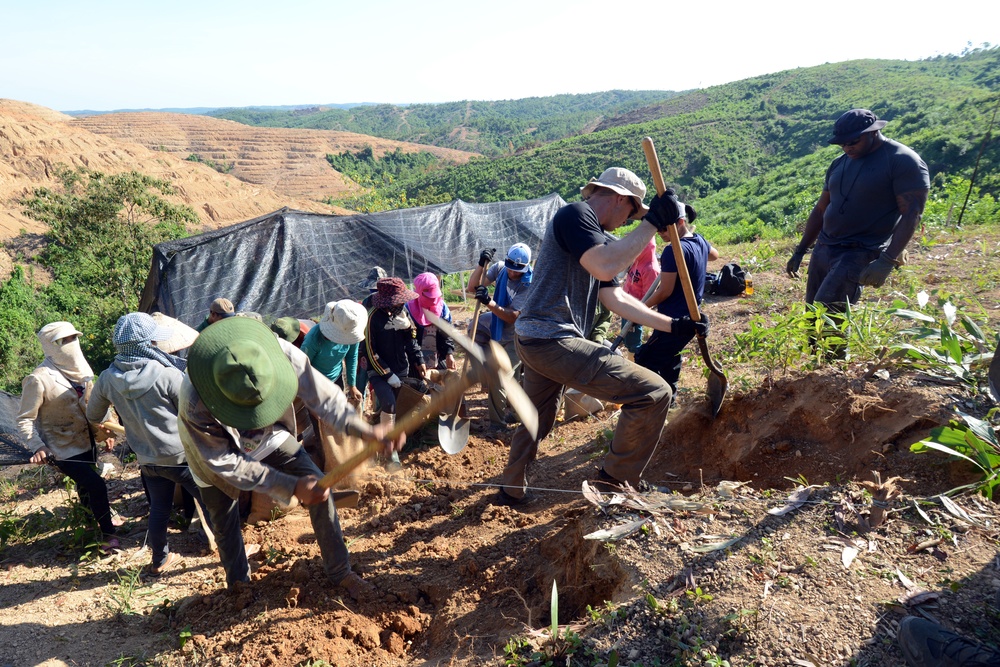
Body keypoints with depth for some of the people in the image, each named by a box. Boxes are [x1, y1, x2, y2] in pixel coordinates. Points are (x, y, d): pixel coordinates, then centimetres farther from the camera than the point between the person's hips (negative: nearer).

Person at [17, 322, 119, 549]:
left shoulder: (79, 368, 0)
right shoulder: (39, 379, -21)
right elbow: (25, 420, -14)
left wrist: (104, 430, 9)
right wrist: (38, 446, -25)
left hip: (87, 441, 7)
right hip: (64, 448, -6)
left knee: (87, 486, 22)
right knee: (96, 486, -12)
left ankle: (94, 521, 46)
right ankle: (109, 534, 6)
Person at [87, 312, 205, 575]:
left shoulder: (107, 379, -5)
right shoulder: (168, 375, -23)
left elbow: (93, 417, 12)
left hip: (147, 459, 6)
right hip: (182, 455, -5)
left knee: (159, 510, 22)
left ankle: (160, 561, 37)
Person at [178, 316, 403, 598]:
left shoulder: (281, 353, -38)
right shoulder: (195, 404, -42)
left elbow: (322, 395, -27)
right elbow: (227, 464, -31)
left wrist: (366, 430, -43)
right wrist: (292, 487, -35)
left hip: (268, 436, 3)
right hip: (217, 451, -2)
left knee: (320, 488, -6)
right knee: (225, 521, 11)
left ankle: (340, 572, 12)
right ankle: (238, 583, 42)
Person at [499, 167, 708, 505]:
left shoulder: (595, 237, 22)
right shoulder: (575, 214, -8)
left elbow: (617, 299, 17)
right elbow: (606, 268, -25)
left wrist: (675, 325, 13)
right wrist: (652, 222, -18)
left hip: (530, 340, 11)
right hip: (553, 341, -11)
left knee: (537, 419, 31)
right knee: (653, 393, -9)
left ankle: (511, 490, 47)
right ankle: (617, 483, 6)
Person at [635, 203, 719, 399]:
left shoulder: (674, 251, -23)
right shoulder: (699, 241, 5)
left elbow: (665, 291, -20)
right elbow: (714, 254, 30)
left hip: (676, 320, -10)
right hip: (691, 317, 10)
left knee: (645, 361, -7)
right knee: (669, 356, 27)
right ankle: (669, 396, 39)